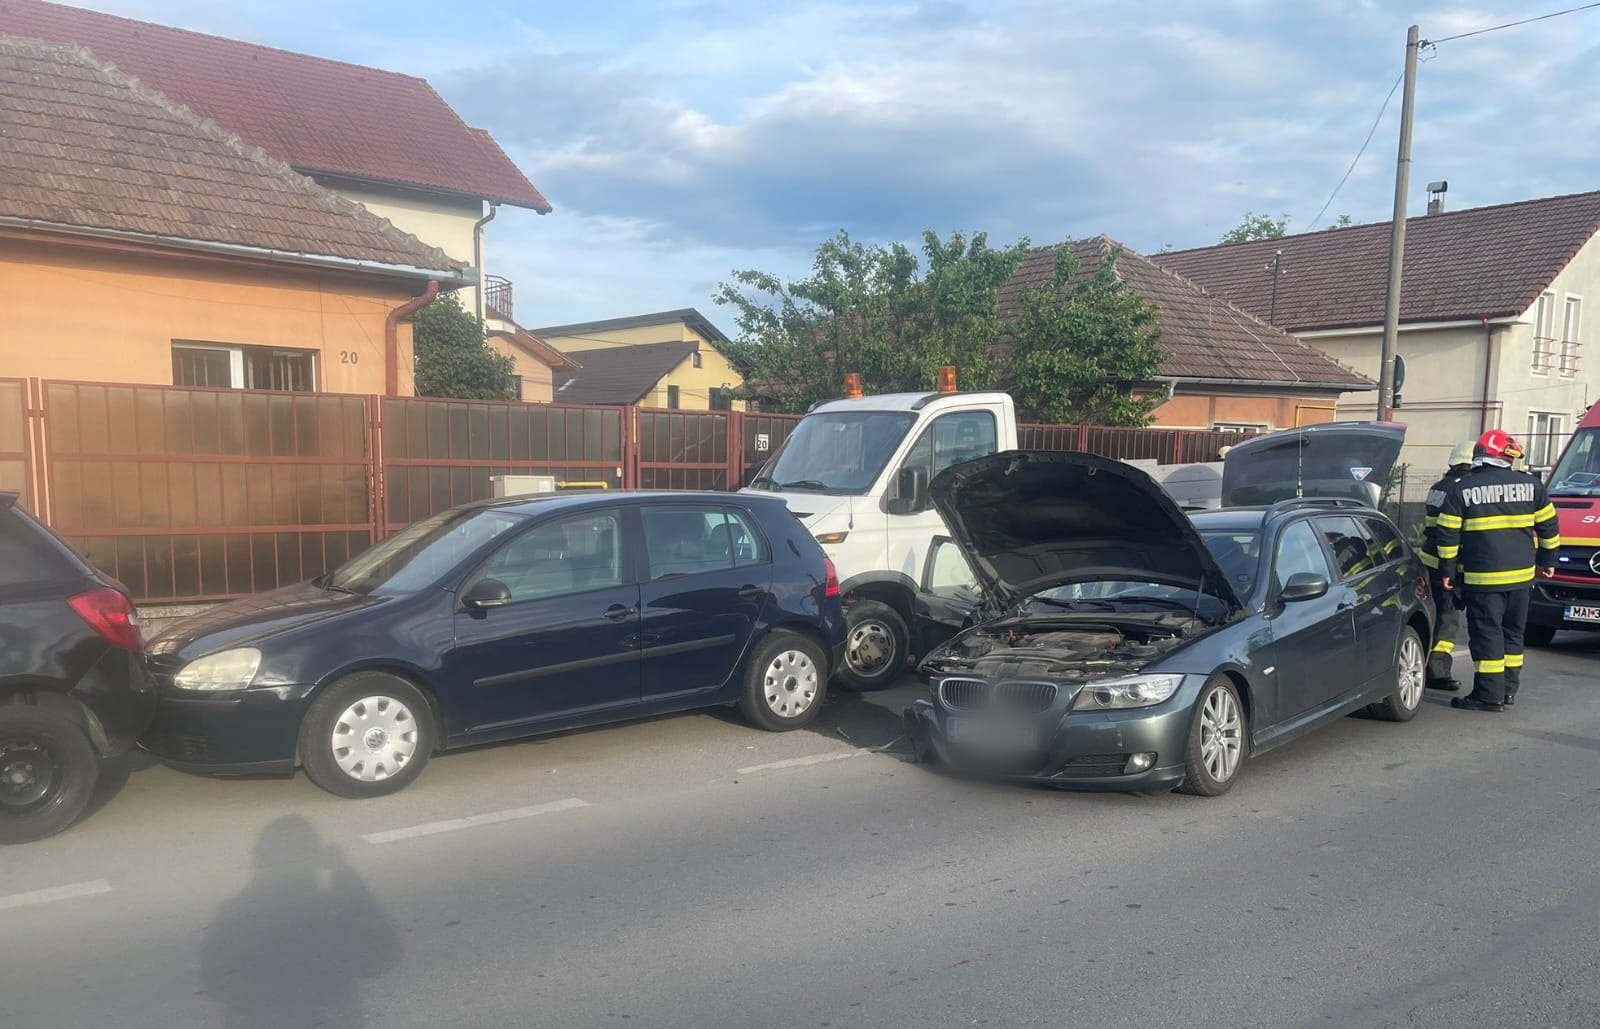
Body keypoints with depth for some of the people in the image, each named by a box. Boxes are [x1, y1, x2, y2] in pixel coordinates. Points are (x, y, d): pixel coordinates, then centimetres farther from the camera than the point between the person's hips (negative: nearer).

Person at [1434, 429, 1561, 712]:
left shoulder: (1461, 489, -6)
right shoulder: (1530, 485, 3)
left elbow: (1447, 535, -6)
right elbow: (1548, 527, 10)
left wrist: (1447, 570, 3)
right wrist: (1548, 560, 22)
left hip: (1482, 577, -4)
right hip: (1522, 574, 4)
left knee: (1486, 634, -1)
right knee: (1513, 632, 15)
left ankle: (1489, 695, -2)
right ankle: (1508, 689, 23)